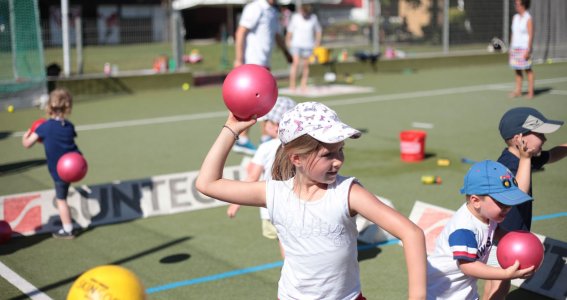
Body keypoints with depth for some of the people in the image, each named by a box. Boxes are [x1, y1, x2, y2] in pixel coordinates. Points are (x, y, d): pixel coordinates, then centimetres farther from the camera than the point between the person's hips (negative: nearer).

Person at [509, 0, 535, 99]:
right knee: (517, 70, 8)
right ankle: (518, 91, 14)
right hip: (515, 48, 7)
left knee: (527, 70, -3)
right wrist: (511, 48, 13)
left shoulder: (528, 19, -10)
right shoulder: (515, 18, 11)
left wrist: (528, 50, -18)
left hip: (524, 48, -7)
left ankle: (530, 92, 2)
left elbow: (531, 36, -13)